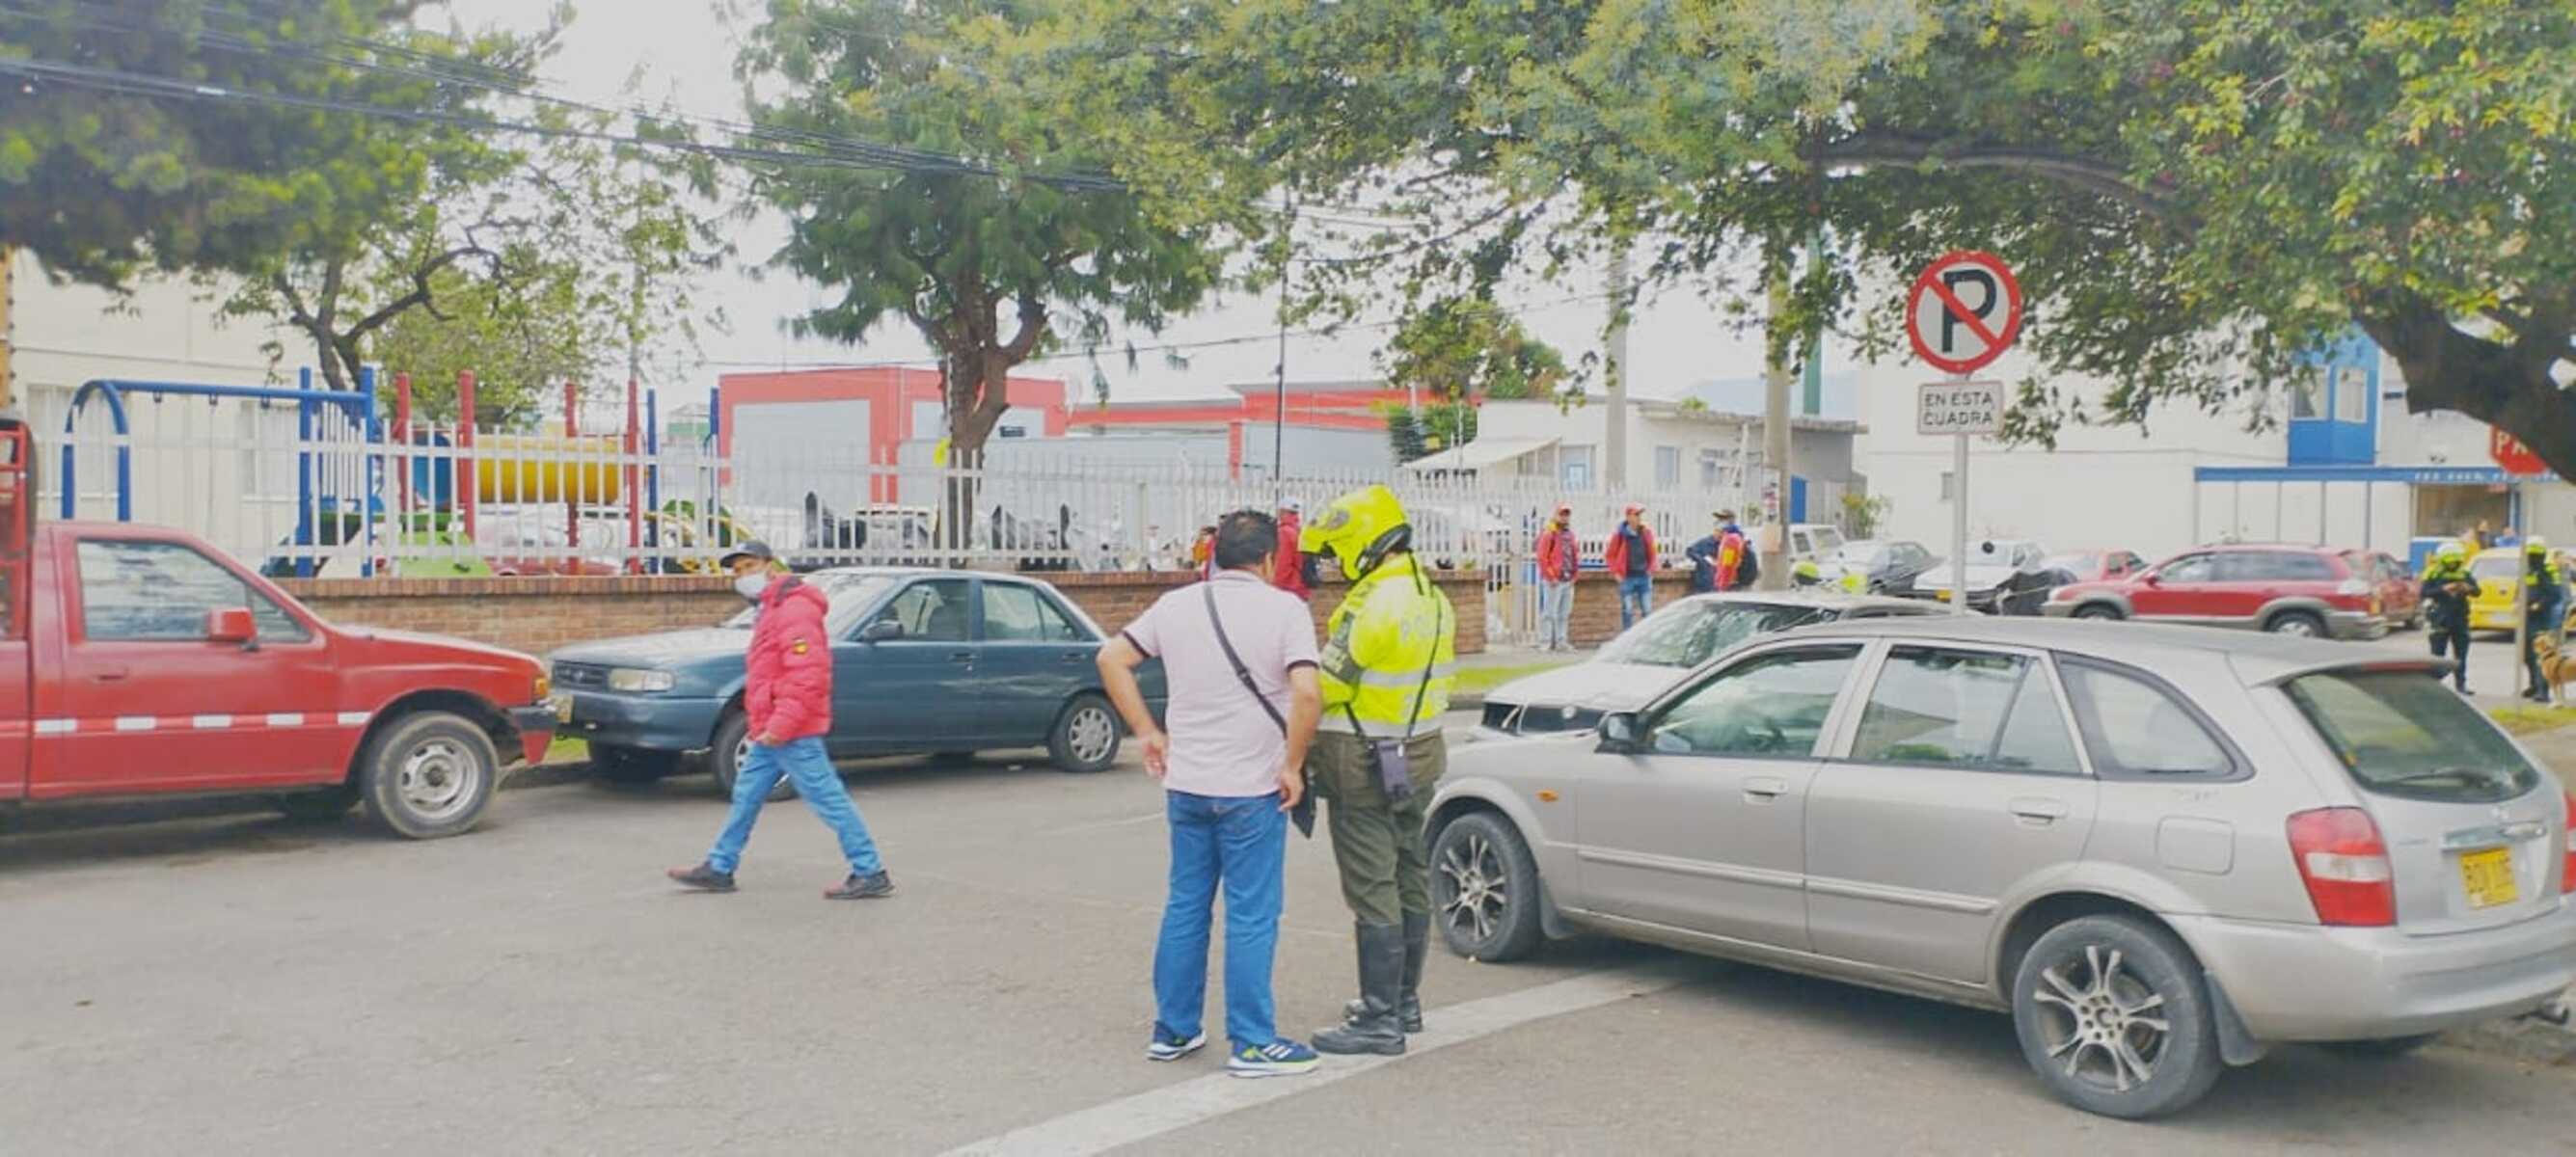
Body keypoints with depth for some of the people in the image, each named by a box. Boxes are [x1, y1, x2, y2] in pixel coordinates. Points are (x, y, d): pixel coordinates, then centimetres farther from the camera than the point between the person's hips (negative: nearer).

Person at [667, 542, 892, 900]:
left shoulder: (794, 608, -15)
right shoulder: (771, 608, 19)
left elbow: (807, 675, -24)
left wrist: (780, 724, -25)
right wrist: (763, 722, 21)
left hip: (792, 732, -10)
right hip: (772, 731, 10)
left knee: (828, 799, -7)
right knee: (746, 795, 16)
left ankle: (871, 875, -4)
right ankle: (718, 870, 26)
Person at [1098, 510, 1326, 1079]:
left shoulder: (1175, 605, 5)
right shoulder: (1284, 609, -10)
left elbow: (1112, 659, 9)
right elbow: (1306, 694, -22)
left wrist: (1147, 733, 12)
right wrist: (1293, 766, -11)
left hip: (1185, 786, 5)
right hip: (1251, 790, -5)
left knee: (1184, 907, 15)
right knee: (1251, 918, 2)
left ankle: (1172, 1030, 23)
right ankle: (1252, 1044, 8)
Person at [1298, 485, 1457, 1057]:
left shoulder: (1374, 607, -21)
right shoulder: (1432, 596, 9)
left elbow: (1325, 686, -17)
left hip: (1367, 765, -10)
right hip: (1418, 756, 10)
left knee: (1372, 891, -4)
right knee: (1409, 880, 17)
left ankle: (1380, 1020, 1)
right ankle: (1403, 1000, 29)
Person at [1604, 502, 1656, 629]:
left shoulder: (1647, 532, 4)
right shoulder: (1620, 534, -5)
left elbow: (1652, 553, 16)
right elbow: (1609, 555, 2)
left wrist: (1651, 570, 7)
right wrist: (1616, 573, -4)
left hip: (1644, 577, 3)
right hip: (1627, 578, -3)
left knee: (1647, 610, 3)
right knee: (1627, 611, 1)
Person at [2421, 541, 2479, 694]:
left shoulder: (2464, 574, 10)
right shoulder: (2434, 574, -3)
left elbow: (2477, 591, 8)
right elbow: (2425, 592, -11)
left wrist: (2469, 588, -14)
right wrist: (2443, 589, -23)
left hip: (2460, 618, 4)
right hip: (2440, 619, -4)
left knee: (2461, 652, 8)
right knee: (2438, 653, -2)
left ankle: (2461, 684, 15)